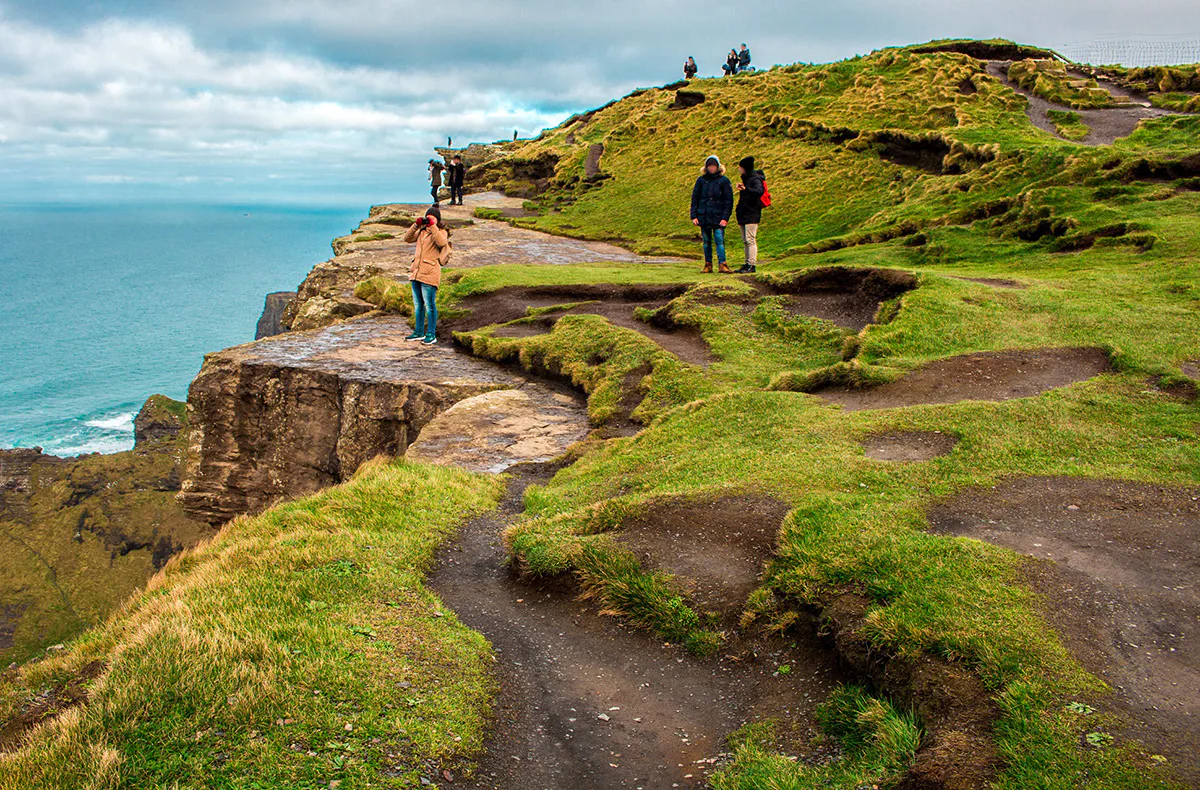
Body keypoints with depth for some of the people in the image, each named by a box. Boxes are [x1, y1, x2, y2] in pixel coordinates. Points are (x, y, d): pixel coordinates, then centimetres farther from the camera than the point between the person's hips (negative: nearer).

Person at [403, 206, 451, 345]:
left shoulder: (442, 232, -1)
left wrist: (432, 226, -23)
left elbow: (441, 242, -23)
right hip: (416, 271, 7)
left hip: (429, 273, -7)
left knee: (430, 305, -6)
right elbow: (407, 239, 7)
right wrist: (416, 225, -3)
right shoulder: (422, 231, 18)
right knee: (417, 304, 12)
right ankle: (419, 332, 21)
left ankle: (431, 335, 0)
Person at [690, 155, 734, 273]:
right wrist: (694, 216, 1)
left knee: (719, 240, -9)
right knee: (706, 241, 8)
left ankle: (722, 264, -8)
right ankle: (708, 264, 14)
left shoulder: (724, 181, 1)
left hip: (718, 218, -2)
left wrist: (725, 218, -8)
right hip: (703, 217, 3)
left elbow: (729, 201, 0)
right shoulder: (701, 180, 7)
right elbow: (694, 199, 9)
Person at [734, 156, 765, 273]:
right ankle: (748, 264, 13)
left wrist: (746, 189, -40)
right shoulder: (746, 179, 18)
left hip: (751, 215, -9)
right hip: (743, 215, 9)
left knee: (750, 240, -11)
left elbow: (760, 191, -31)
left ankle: (752, 265, -11)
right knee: (745, 241, 10)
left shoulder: (755, 179, -11)